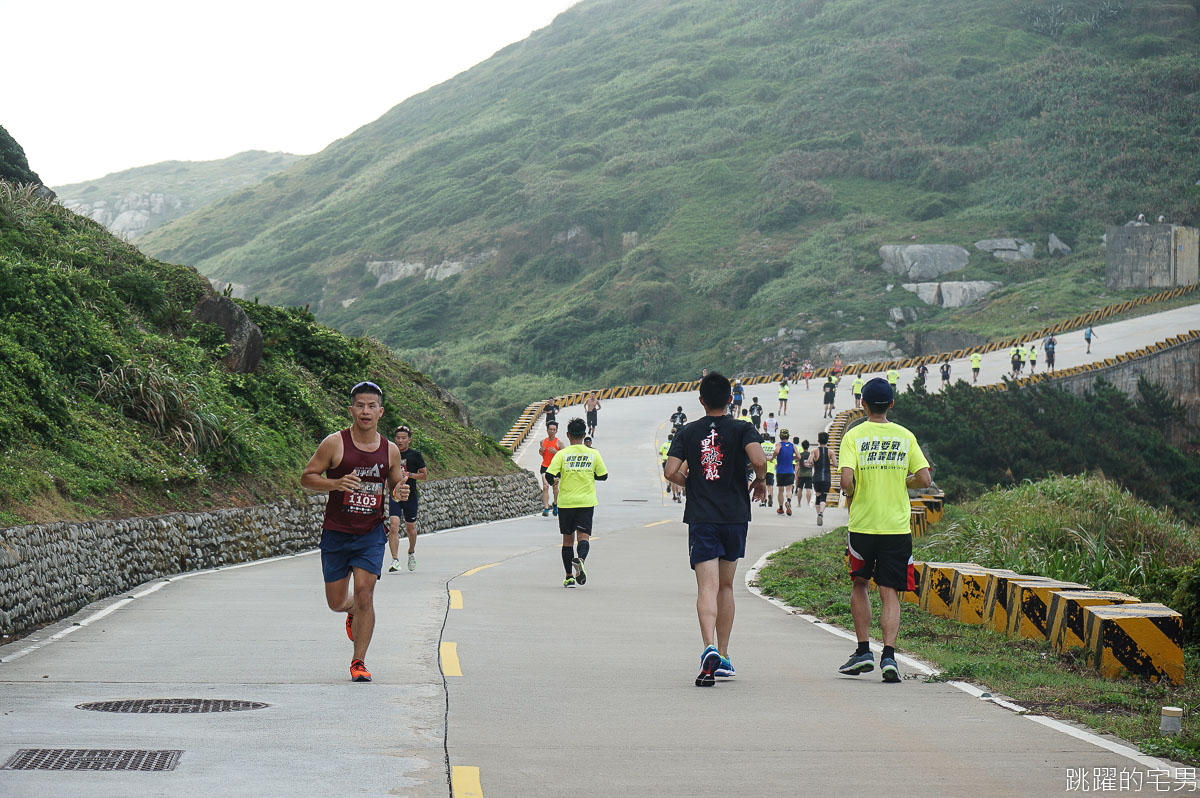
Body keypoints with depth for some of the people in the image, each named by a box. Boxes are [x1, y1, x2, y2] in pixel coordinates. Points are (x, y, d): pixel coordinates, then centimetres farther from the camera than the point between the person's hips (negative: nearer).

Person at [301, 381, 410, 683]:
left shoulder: (390, 450, 2)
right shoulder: (334, 443, -8)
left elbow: (397, 485, 16)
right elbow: (306, 477, -5)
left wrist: (400, 493, -9)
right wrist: (337, 483, -22)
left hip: (371, 534, 1)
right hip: (336, 533, -1)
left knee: (364, 592, -12)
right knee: (336, 602, 6)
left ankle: (358, 662, -2)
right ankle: (353, 612, 44)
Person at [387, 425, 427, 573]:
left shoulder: (415, 455, -2)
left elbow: (424, 475, -1)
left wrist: (409, 474, -14)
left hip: (410, 496, -1)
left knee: (410, 529, 12)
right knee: (393, 526, -15)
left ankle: (411, 552, 42)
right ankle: (395, 561, -15)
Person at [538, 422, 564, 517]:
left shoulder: (559, 443, -4)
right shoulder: (543, 442, 5)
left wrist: (555, 452, -21)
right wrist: (541, 451, -2)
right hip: (545, 466, 1)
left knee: (555, 487, 15)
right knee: (545, 486, -15)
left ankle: (555, 505, 41)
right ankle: (546, 508, -20)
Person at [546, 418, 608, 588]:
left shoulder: (562, 454, -6)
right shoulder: (593, 454, 0)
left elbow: (549, 476, -12)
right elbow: (603, 476, 7)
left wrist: (556, 478, 11)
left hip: (566, 502, 0)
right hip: (586, 502, 0)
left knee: (568, 539, 10)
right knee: (584, 536, -4)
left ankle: (569, 577, 13)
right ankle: (580, 559, -36)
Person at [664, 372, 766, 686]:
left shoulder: (687, 433, 3)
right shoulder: (742, 430, 0)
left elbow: (670, 472, -5)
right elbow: (758, 460, -18)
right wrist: (760, 481, 2)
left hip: (701, 519, -1)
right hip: (735, 517, 1)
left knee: (707, 587, -9)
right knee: (726, 586, 16)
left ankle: (710, 647, -32)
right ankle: (723, 657, 20)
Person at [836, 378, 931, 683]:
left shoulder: (853, 436, -4)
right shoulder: (906, 436, 3)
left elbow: (846, 480, -16)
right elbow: (924, 479, 0)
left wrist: (851, 496, 6)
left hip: (862, 524, -1)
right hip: (897, 526, 1)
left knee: (859, 585, 18)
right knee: (890, 593, 2)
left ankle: (863, 651, 15)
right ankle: (888, 655, -12)